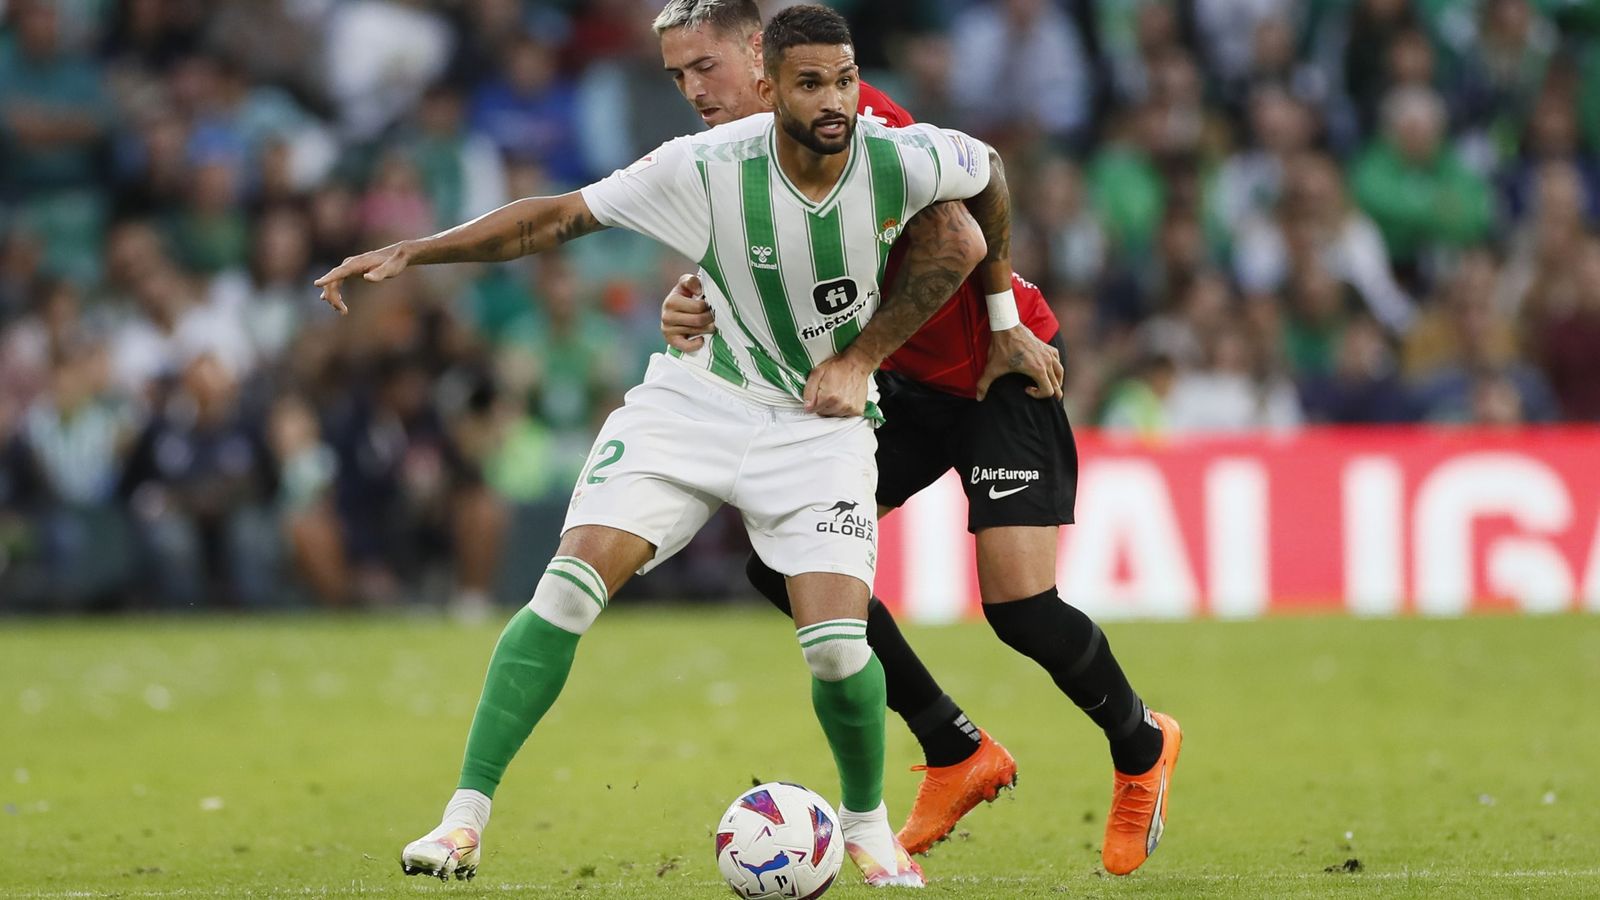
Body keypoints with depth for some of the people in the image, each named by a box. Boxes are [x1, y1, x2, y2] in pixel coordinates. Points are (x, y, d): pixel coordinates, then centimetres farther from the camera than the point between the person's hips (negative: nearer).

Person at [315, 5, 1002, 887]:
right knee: (572, 583, -18)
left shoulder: (902, 162, -19)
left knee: (836, 647, -16)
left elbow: (987, 176, 4)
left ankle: (868, 824, 15)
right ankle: (465, 818, -12)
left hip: (819, 419, 0)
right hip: (693, 401, 0)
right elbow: (562, 216, -12)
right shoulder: (711, 167, -21)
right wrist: (413, 251, -18)